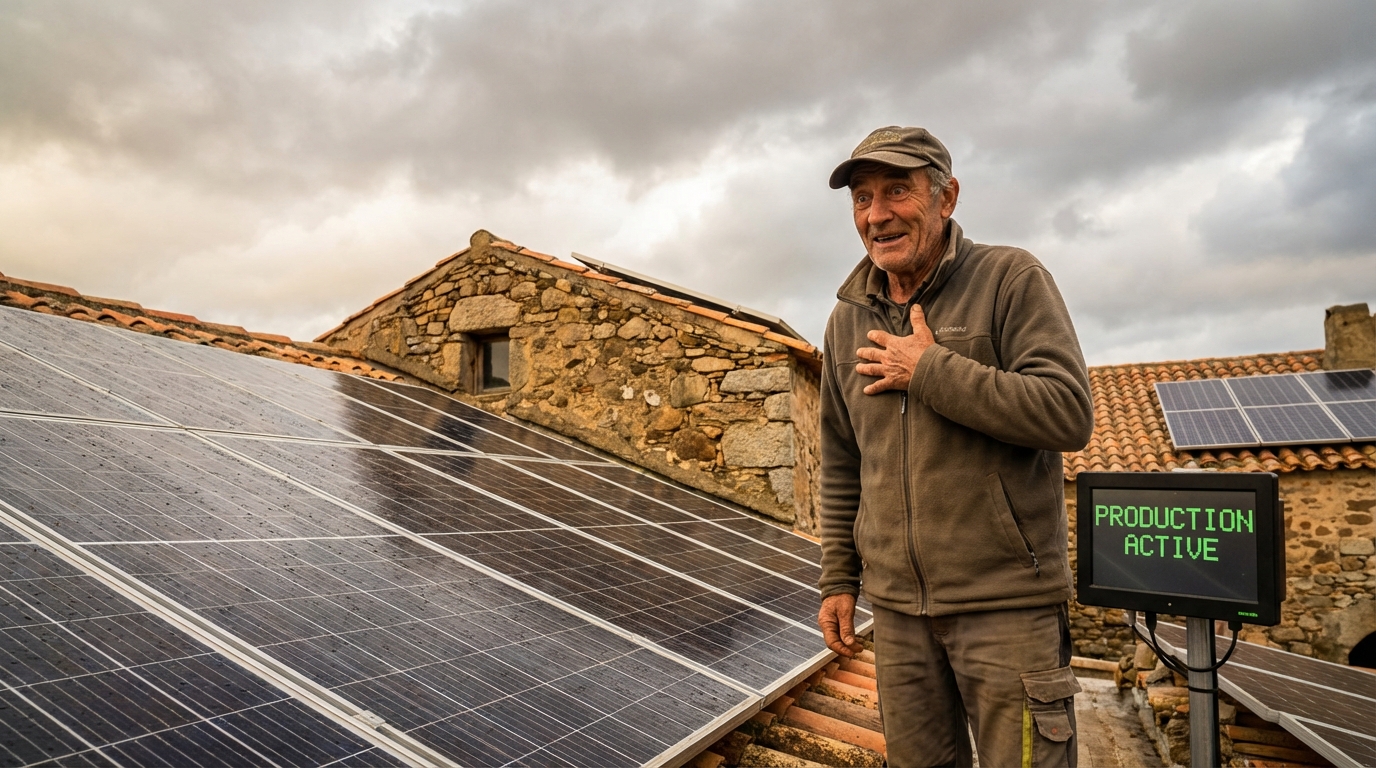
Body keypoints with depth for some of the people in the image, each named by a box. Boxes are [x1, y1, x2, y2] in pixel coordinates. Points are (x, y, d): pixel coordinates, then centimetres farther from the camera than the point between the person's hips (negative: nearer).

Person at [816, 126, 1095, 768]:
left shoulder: (1012, 280, -6)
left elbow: (1069, 414, -18)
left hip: (1006, 601, -4)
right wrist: (838, 577, 11)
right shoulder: (848, 318, 8)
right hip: (897, 606, 5)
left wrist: (930, 371, -17)